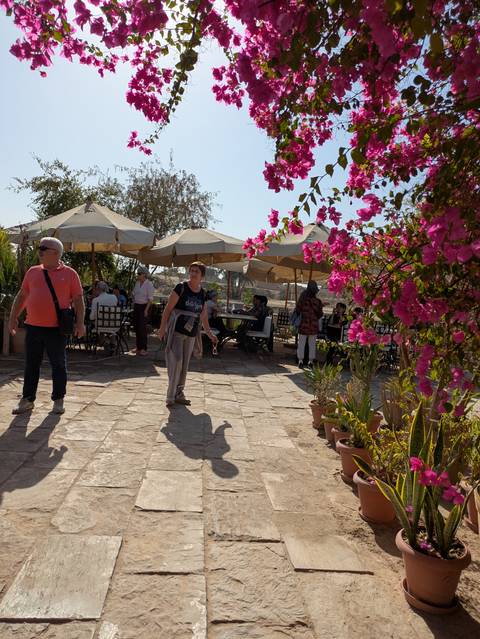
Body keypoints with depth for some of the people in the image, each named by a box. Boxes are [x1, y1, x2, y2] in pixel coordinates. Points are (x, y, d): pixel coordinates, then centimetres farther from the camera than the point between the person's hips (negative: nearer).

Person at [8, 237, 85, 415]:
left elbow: (78, 299, -2)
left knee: (58, 365, 5)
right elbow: (21, 296, 16)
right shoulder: (32, 272, 10)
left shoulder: (69, 274, 0)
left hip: (57, 328, -4)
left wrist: (80, 322, -10)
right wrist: (13, 318, 12)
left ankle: (58, 400, 17)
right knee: (31, 364, 10)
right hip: (33, 327, 4)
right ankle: (27, 400, 22)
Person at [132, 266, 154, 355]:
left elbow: (150, 299, -14)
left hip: (144, 306, -7)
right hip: (136, 306, 7)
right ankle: (138, 347, 18)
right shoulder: (137, 283, 10)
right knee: (136, 326, 8)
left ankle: (143, 348, -3)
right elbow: (133, 294, 21)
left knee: (142, 327, -9)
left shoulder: (149, 284, -11)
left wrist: (146, 310, -19)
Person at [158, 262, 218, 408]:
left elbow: (203, 316, 16)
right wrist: (162, 327, -12)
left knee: (184, 365, 10)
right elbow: (168, 308, -8)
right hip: (176, 331, -5)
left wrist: (209, 333, 11)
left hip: (191, 334, 5)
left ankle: (179, 394, 22)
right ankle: (171, 396, -3)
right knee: (176, 361, -12)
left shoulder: (203, 294, 8)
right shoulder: (181, 288, -7)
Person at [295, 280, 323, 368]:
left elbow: (297, 310, 0)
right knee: (312, 344, 11)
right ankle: (311, 360, 15)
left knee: (301, 343, 7)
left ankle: (300, 360, 6)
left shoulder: (302, 299, -9)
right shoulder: (318, 301, -5)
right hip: (314, 325, 1)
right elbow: (320, 314, 2)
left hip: (304, 325, -1)